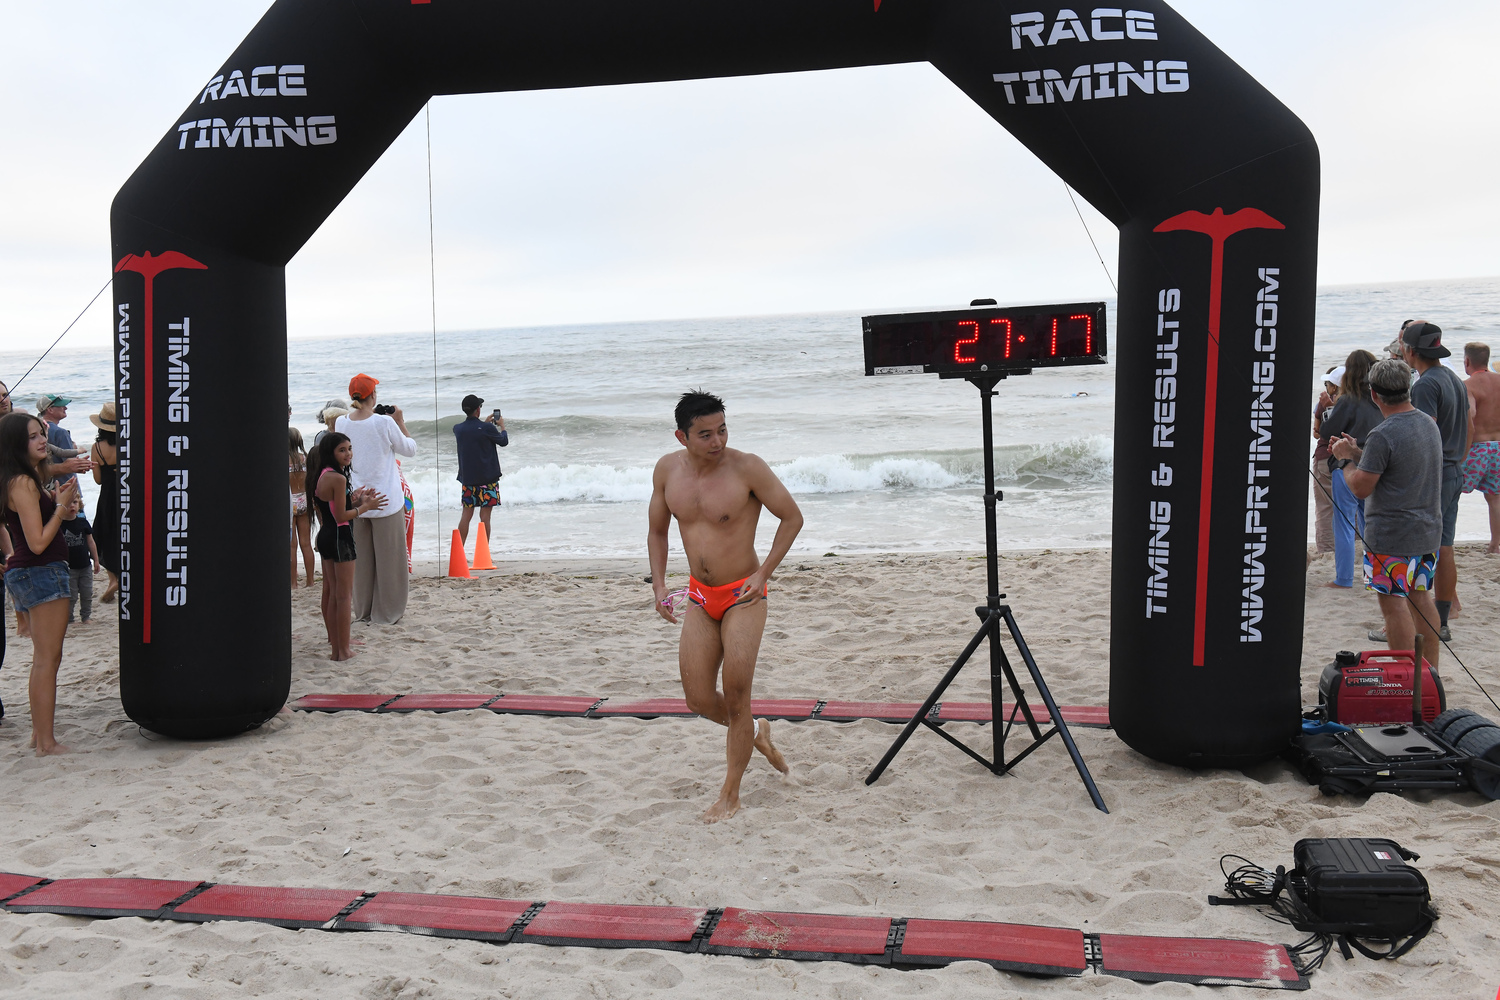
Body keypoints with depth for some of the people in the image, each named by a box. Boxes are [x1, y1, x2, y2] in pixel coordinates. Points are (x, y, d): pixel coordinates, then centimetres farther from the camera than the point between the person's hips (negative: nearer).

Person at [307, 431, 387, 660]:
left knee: (330, 592, 18)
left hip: (325, 536, 10)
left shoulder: (320, 476, 9)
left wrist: (354, 498, 13)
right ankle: (343, 649, 2)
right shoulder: (338, 478, -19)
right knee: (344, 595, -2)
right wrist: (365, 506, -7)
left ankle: (335, 640, 30)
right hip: (340, 537, -10)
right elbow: (341, 516, -19)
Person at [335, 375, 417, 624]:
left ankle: (363, 611, 24)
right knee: (388, 558, 7)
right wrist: (399, 421, 6)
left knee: (361, 558, 14)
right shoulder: (385, 423, -14)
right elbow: (410, 449, -1)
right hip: (384, 500, -4)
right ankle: (387, 612, 13)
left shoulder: (342, 423, -3)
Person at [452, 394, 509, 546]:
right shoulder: (487, 428, -14)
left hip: (467, 477, 5)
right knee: (485, 515, -1)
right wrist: (502, 426, 21)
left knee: (466, 514, 10)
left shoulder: (457, 429, 1)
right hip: (487, 478, -5)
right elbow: (504, 441, 4)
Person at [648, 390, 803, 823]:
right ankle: (755, 733, 35)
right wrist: (659, 586, 2)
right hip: (699, 597, 5)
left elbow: (792, 517, -6)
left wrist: (763, 574, -11)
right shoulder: (668, 469, -1)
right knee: (699, 699, 4)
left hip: (743, 597, -5)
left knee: (735, 697, -4)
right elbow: (657, 531, 13)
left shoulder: (747, 468, -16)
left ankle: (730, 795, 13)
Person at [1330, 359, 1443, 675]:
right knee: (1421, 597, 18)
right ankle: (1430, 670, 26)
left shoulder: (1383, 435, -20)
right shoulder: (1429, 424, 8)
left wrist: (1347, 463, 0)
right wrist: (1357, 453, 18)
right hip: (1429, 530, 9)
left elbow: (1361, 487, -18)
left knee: (1394, 604, -2)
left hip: (1391, 535, -9)